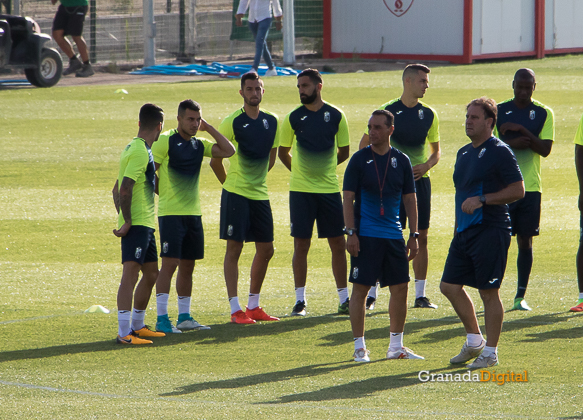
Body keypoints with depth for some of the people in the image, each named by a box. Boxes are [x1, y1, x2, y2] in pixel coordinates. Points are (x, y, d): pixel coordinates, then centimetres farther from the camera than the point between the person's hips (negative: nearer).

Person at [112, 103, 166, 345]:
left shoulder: (134, 148, 17)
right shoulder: (140, 152, -14)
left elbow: (118, 189, 22)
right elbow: (125, 188, -22)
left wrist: (124, 218, 19)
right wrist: (128, 221, -20)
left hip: (144, 224, 10)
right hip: (136, 224, -10)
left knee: (151, 273, 16)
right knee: (131, 272, -14)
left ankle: (137, 326, 26)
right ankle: (124, 332, -19)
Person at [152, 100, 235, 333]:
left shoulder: (199, 145, 12)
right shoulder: (165, 141, -7)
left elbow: (228, 151, 7)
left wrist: (209, 129, 5)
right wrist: (164, 193, -10)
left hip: (193, 213, 7)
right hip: (171, 213, -7)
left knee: (188, 265, 10)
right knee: (169, 263, -10)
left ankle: (184, 317, 16)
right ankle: (162, 318, -9)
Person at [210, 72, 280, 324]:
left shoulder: (272, 122, 7)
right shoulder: (232, 122, -9)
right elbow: (216, 159, -2)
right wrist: (230, 182, 7)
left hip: (260, 194, 6)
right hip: (235, 194, -6)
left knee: (265, 250, 7)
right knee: (234, 248, -5)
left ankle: (253, 306, 19)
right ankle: (235, 309, -3)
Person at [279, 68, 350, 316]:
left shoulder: (336, 116, 1)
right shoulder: (293, 117, 0)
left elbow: (344, 152, 12)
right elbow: (283, 152, 12)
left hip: (330, 188, 1)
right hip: (301, 190, -1)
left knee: (338, 243, 2)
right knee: (301, 244, 0)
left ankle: (344, 298, 10)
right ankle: (300, 300, 7)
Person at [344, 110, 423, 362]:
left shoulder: (401, 161, 7)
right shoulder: (359, 160, -2)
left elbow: (410, 199, 11)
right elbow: (348, 199, -3)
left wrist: (413, 235, 6)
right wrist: (350, 233, -11)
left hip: (394, 235, 4)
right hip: (365, 236, -4)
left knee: (400, 288, 4)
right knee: (360, 289, -4)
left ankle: (396, 346, 15)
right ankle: (359, 347, 4)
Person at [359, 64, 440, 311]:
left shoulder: (428, 114, 7)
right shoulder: (388, 111, -4)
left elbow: (436, 150, 15)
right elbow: (365, 143, 4)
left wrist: (426, 165, -5)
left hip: (419, 179, 4)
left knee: (421, 236, 3)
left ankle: (420, 295, 10)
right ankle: (372, 293, 2)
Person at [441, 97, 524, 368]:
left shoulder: (499, 152, -9)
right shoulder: (464, 153, 16)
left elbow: (518, 190, -14)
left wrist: (482, 200, -19)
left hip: (490, 231, -9)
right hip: (464, 232, 9)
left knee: (489, 292, -4)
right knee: (449, 286, 8)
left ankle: (490, 352, 5)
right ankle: (474, 341, 23)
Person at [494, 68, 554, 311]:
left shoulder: (543, 114, 5)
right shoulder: (498, 111, 3)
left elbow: (545, 149, -5)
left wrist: (522, 130, -15)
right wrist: (513, 143, -18)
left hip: (530, 188, 1)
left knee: (525, 241, 2)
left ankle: (521, 296, 8)